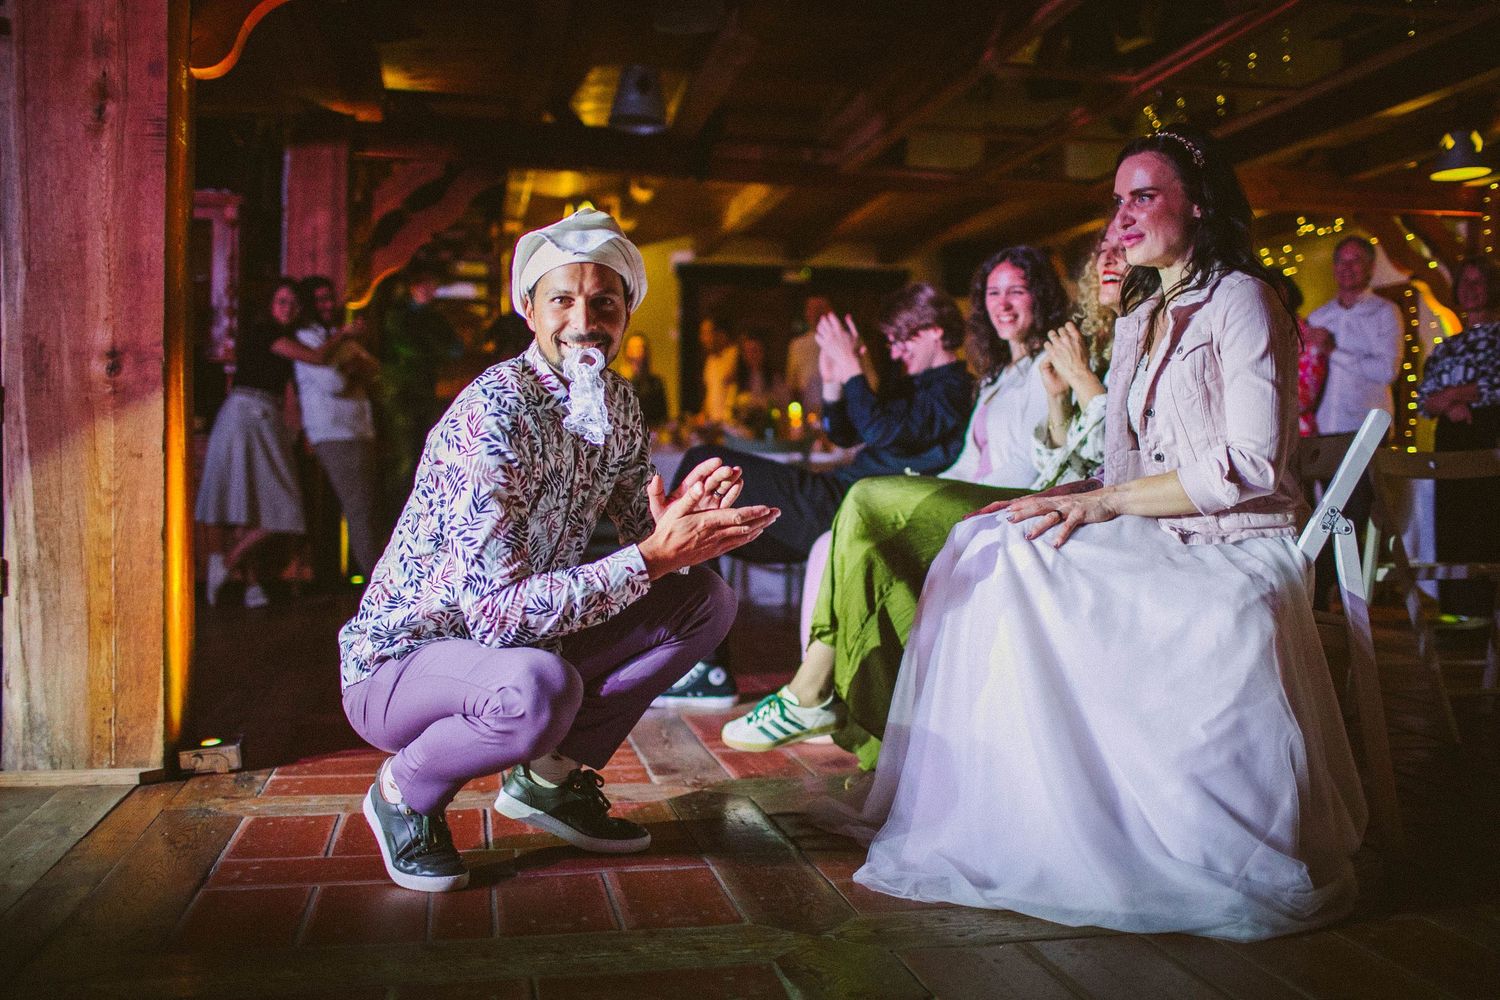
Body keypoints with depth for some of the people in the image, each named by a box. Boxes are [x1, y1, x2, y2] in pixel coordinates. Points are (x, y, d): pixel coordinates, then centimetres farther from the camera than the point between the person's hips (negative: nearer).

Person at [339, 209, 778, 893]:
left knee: (705, 599, -1)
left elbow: (640, 534, 3)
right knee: (539, 686, -40)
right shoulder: (493, 412, -27)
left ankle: (551, 776, 5)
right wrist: (653, 555, -34)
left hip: (521, 639, 8)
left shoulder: (616, 404, -1)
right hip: (396, 663, -7)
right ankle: (405, 790, -5)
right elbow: (497, 609, -33)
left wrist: (680, 524, -21)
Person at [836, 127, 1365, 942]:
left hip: (1230, 550, -7)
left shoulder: (1239, 300, -5)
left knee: (1021, 567, -27)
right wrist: (1067, 500, -4)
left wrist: (1103, 502, -18)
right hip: (1157, 539, 7)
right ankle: (992, 824, -14)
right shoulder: (1138, 319, 19)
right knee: (986, 546, -16)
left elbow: (1250, 466, -15)